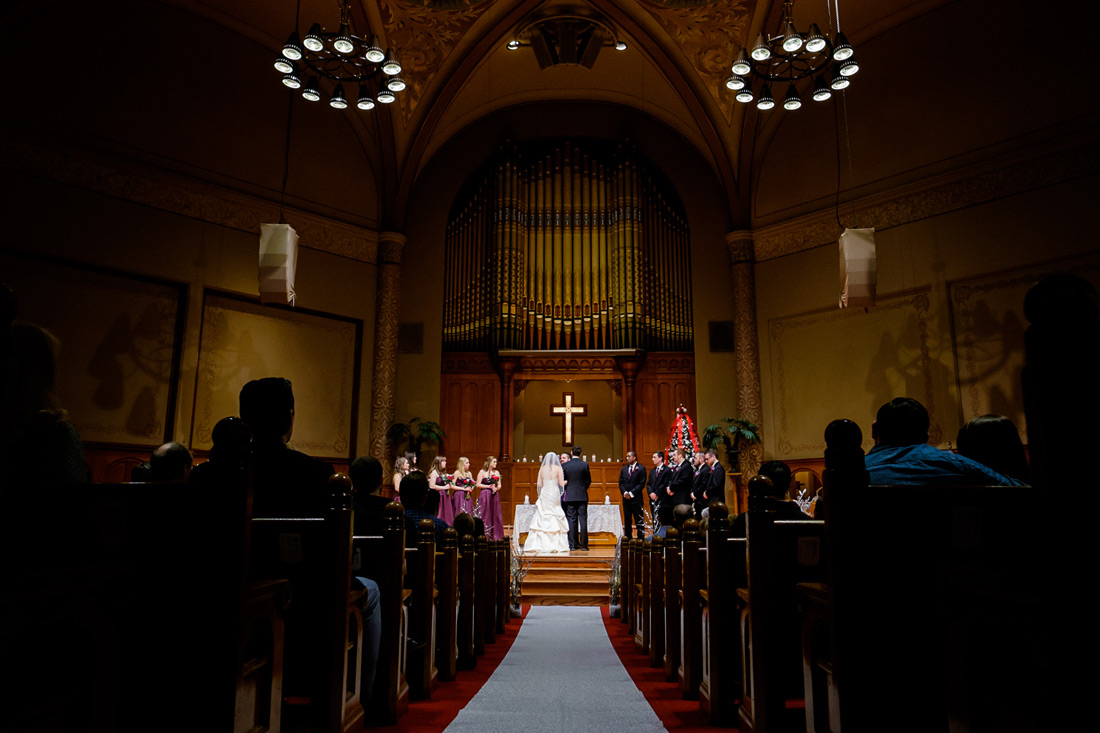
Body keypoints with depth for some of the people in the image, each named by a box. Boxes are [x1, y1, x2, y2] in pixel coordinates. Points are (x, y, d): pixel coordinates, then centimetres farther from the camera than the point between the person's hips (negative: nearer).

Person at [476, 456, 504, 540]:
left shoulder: (497, 472, 12)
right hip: (484, 496, -4)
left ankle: (495, 535, 9)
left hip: (494, 495, 5)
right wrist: (489, 486, -11)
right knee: (485, 515, -5)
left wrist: (496, 488, -6)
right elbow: (478, 484, -6)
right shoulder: (482, 472, -1)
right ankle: (484, 535, 0)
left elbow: (499, 485, 15)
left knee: (495, 515, 3)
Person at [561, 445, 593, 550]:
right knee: (583, 519, 3)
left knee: (571, 520, 4)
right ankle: (583, 544, 4)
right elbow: (588, 481, 1)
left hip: (570, 496, 1)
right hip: (582, 496, 0)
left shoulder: (565, 466, -3)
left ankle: (572, 544, 4)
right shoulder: (584, 465, -4)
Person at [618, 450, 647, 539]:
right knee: (627, 521, 8)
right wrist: (625, 492, -7)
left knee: (639, 521, -2)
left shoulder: (641, 469, -2)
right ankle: (628, 539, 14)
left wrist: (631, 493, -14)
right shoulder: (624, 469, 14)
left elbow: (641, 484, -8)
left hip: (636, 499, -5)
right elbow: (621, 483, 11)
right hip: (626, 498, 5)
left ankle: (641, 539, 4)